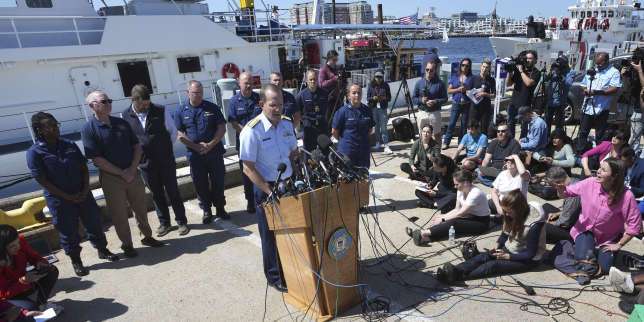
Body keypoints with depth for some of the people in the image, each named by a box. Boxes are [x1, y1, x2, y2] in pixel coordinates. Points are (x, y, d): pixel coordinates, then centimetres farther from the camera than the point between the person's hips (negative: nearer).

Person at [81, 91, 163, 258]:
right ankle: (127, 245, 24)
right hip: (111, 178, -4)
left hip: (133, 174, 4)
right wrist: (121, 173, -14)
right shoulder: (89, 129, -9)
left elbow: (137, 146, 5)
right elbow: (96, 159, -14)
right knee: (119, 214, 8)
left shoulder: (122, 123, 5)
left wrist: (132, 169, -8)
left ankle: (147, 236, 32)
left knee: (141, 208, 14)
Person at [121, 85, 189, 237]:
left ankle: (181, 221, 20)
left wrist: (167, 149, 3)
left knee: (173, 191, 7)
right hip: (145, 163, 1)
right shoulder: (125, 116, -3)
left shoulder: (160, 111, -6)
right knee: (156, 193, 13)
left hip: (166, 160, -1)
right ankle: (164, 223, 27)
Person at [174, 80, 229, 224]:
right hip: (195, 155, 0)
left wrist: (211, 145, -13)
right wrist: (197, 146, -13)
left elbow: (222, 128, -2)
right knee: (200, 184, 8)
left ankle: (220, 208, 25)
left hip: (215, 152, 0)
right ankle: (206, 210, 23)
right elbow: (180, 135, -2)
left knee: (218, 182, 8)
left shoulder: (212, 108, 1)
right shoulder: (181, 112, 2)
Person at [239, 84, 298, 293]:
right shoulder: (252, 131, -18)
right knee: (272, 235, 10)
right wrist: (270, 192, -20)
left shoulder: (287, 124, 2)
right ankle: (275, 277, 30)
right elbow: (248, 168, -17)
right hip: (266, 188, -5)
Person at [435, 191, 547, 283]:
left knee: (493, 265, -29)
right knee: (483, 256, -22)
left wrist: (508, 256, -21)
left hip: (528, 260, -6)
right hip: (509, 250, 6)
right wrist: (497, 246, -6)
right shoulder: (512, 215, -3)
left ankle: (458, 276, -46)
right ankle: (455, 271, -44)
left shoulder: (534, 223, -24)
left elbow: (530, 254, -21)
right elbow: (505, 233, 11)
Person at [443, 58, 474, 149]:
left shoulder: (471, 78, 5)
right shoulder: (454, 77, 7)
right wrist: (458, 89, -13)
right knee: (451, 124, -4)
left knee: (464, 124, 6)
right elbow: (449, 90, 3)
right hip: (456, 104, 0)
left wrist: (467, 90, -13)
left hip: (467, 105, 1)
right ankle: (446, 142, 2)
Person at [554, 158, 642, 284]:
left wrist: (619, 245, -11)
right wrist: (561, 190, -31)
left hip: (608, 239, 1)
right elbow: (567, 192, -6)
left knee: (604, 267, -6)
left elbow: (635, 225, -16)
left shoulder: (626, 196, -23)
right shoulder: (590, 183, -17)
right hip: (586, 230, -1)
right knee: (584, 257, -27)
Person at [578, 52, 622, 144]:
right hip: (587, 107, 5)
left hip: (601, 109, -5)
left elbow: (615, 89, -13)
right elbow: (584, 84, 22)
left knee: (599, 136, 4)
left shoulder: (614, 72, -2)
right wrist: (585, 90, -1)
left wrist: (598, 92, -24)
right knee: (583, 133, 8)